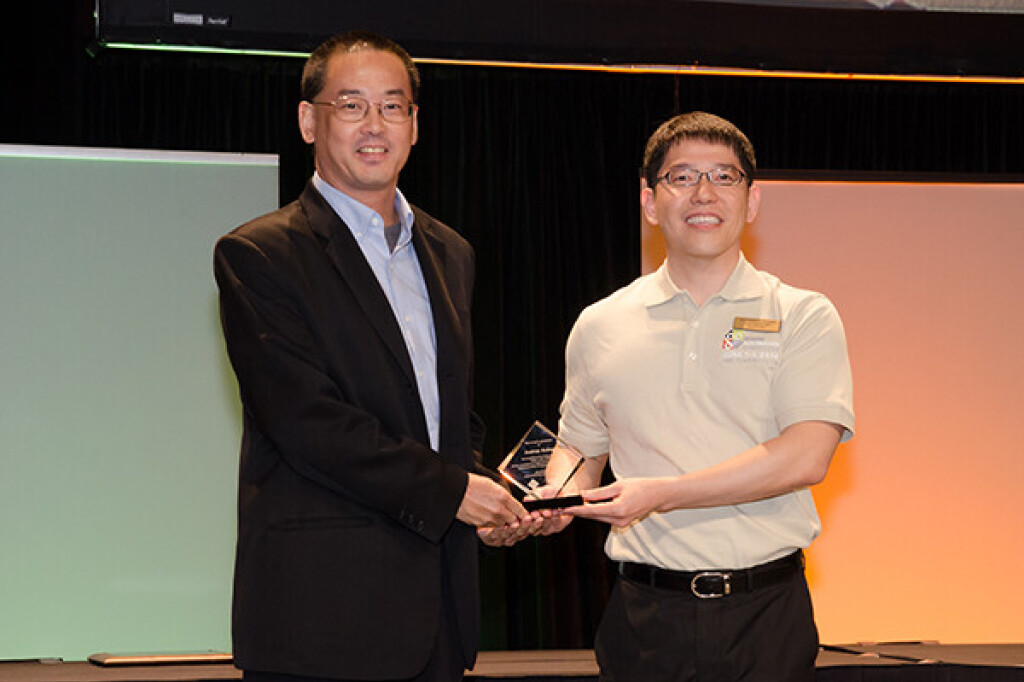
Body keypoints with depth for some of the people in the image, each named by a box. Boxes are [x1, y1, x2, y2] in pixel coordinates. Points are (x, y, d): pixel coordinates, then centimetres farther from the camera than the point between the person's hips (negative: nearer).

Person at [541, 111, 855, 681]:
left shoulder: (805, 317, 0)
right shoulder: (600, 326, 9)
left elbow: (806, 457, -12)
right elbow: (580, 447, 20)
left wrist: (662, 494, -18)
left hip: (766, 613, -2)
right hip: (646, 609, 2)